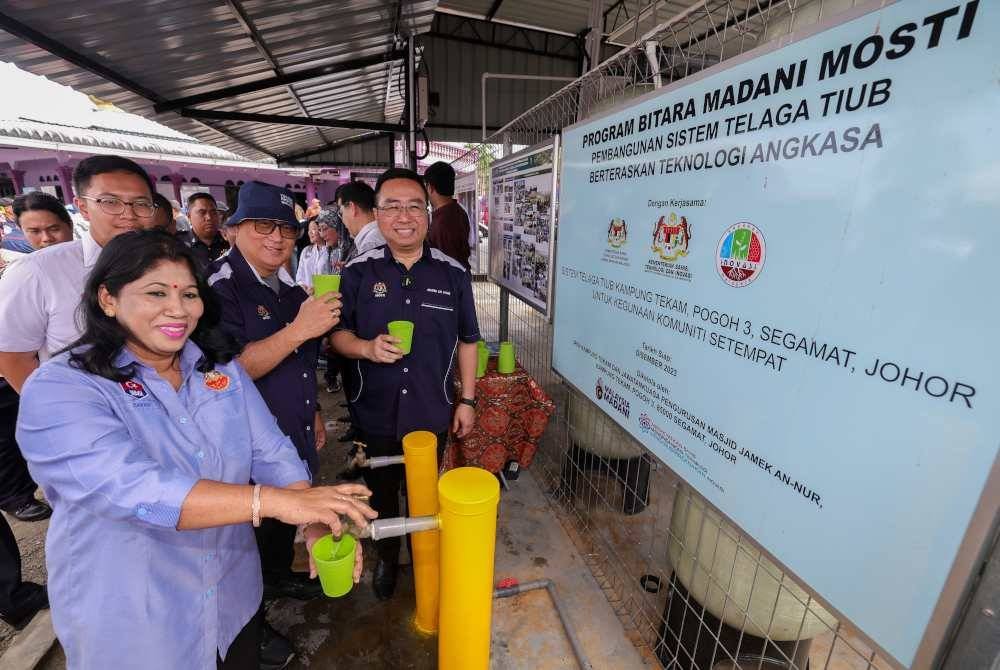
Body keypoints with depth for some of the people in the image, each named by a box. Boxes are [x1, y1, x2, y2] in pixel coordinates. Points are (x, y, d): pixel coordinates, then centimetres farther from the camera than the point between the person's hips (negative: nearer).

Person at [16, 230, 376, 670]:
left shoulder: (220, 366, -4)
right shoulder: (59, 389, -19)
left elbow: (271, 453, -9)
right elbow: (133, 489, -33)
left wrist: (317, 524, -24)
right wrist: (276, 501, -41)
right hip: (131, 625, -3)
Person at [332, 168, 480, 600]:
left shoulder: (453, 273, -6)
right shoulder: (358, 272, -7)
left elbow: (467, 341, 1)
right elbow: (338, 334, -1)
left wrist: (467, 400, 0)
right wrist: (366, 347, -23)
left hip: (433, 413, 0)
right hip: (376, 413, 1)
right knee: (382, 490, 22)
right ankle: (387, 555, 50)